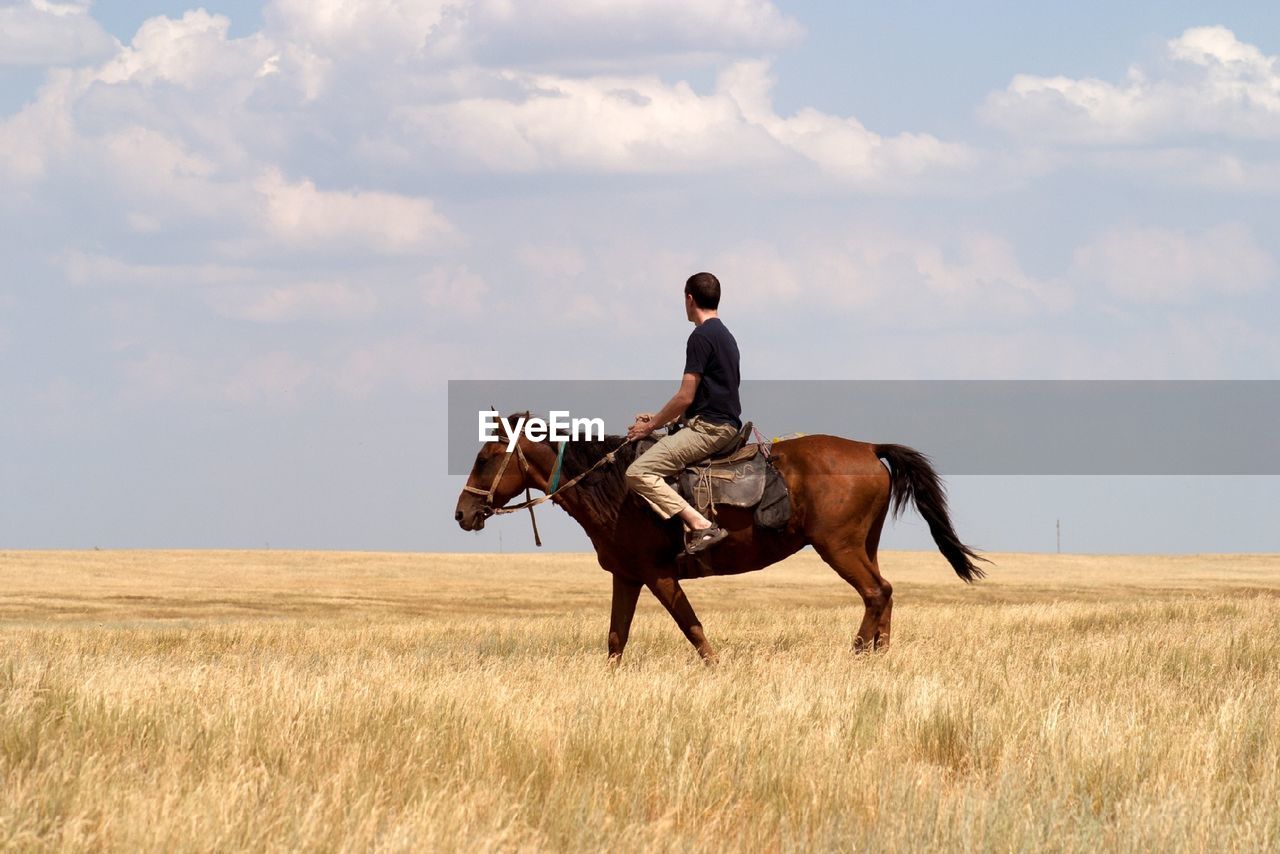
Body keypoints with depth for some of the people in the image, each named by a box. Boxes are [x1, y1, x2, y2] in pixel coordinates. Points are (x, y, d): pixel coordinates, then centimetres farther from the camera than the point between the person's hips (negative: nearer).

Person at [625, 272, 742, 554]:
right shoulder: (725, 336, 19)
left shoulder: (701, 337, -12)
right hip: (727, 424, 10)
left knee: (638, 472, -16)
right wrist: (658, 418, 23)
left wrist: (651, 425, -1)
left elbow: (685, 398, -14)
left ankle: (700, 525, -26)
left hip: (707, 428, -10)